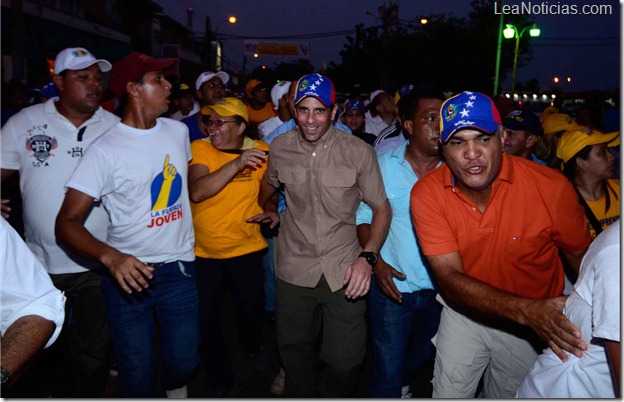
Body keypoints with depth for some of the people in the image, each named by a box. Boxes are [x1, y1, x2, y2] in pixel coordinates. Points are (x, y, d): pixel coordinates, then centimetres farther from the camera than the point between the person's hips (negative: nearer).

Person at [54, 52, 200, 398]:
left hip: (179, 269, 4)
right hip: (129, 272, -3)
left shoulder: (178, 131, 3)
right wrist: (110, 257, -35)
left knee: (184, 361, 12)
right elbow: (67, 222, -19)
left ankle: (176, 389, 44)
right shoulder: (105, 150, -13)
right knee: (137, 374, 7)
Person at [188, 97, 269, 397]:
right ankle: (220, 378, 33)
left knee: (252, 312, 13)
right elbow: (196, 192, -28)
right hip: (203, 251, -1)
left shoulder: (259, 151, -5)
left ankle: (251, 345, 50)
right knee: (206, 318, 7)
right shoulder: (199, 149, -12)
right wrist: (236, 163, -36)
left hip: (246, 248, 1)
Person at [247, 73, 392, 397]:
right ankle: (301, 396, 45)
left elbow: (381, 208, -3)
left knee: (346, 359, 2)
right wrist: (270, 210, 3)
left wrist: (367, 256, -16)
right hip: (295, 268, 2)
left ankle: (331, 396, 34)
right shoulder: (280, 147, -1)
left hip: (344, 270, -2)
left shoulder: (359, 152, -10)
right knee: (294, 350, 16)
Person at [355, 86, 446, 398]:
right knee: (388, 369, 7)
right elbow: (364, 217, -1)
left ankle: (403, 383, 59)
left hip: (439, 288, 3)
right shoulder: (384, 165, -7)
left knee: (422, 355, 28)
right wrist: (376, 262, -14)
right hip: (393, 284, -2)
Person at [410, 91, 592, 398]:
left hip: (539, 321, 1)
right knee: (449, 394, 12)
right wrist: (526, 310, -37)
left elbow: (581, 258, -9)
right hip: (465, 312, 0)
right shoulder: (427, 194, -22)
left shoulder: (550, 186, -24)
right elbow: (449, 278, -24)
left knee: (511, 395, 22)